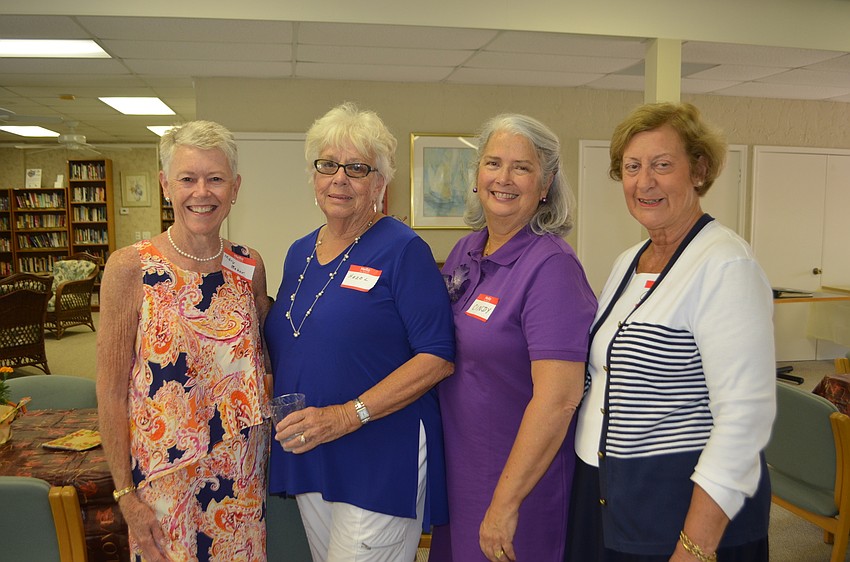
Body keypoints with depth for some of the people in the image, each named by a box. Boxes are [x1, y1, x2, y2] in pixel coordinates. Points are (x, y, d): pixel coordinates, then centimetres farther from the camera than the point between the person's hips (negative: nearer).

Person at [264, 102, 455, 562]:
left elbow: (437, 359, -17)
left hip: (380, 463, -6)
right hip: (307, 459, 7)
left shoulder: (402, 249, -12)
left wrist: (347, 415, -22)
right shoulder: (299, 253, 9)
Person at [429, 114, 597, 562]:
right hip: (458, 467, 7)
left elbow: (558, 399, -25)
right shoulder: (465, 251, 3)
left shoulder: (551, 266, -20)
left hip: (524, 475, -7)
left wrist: (506, 503, -23)